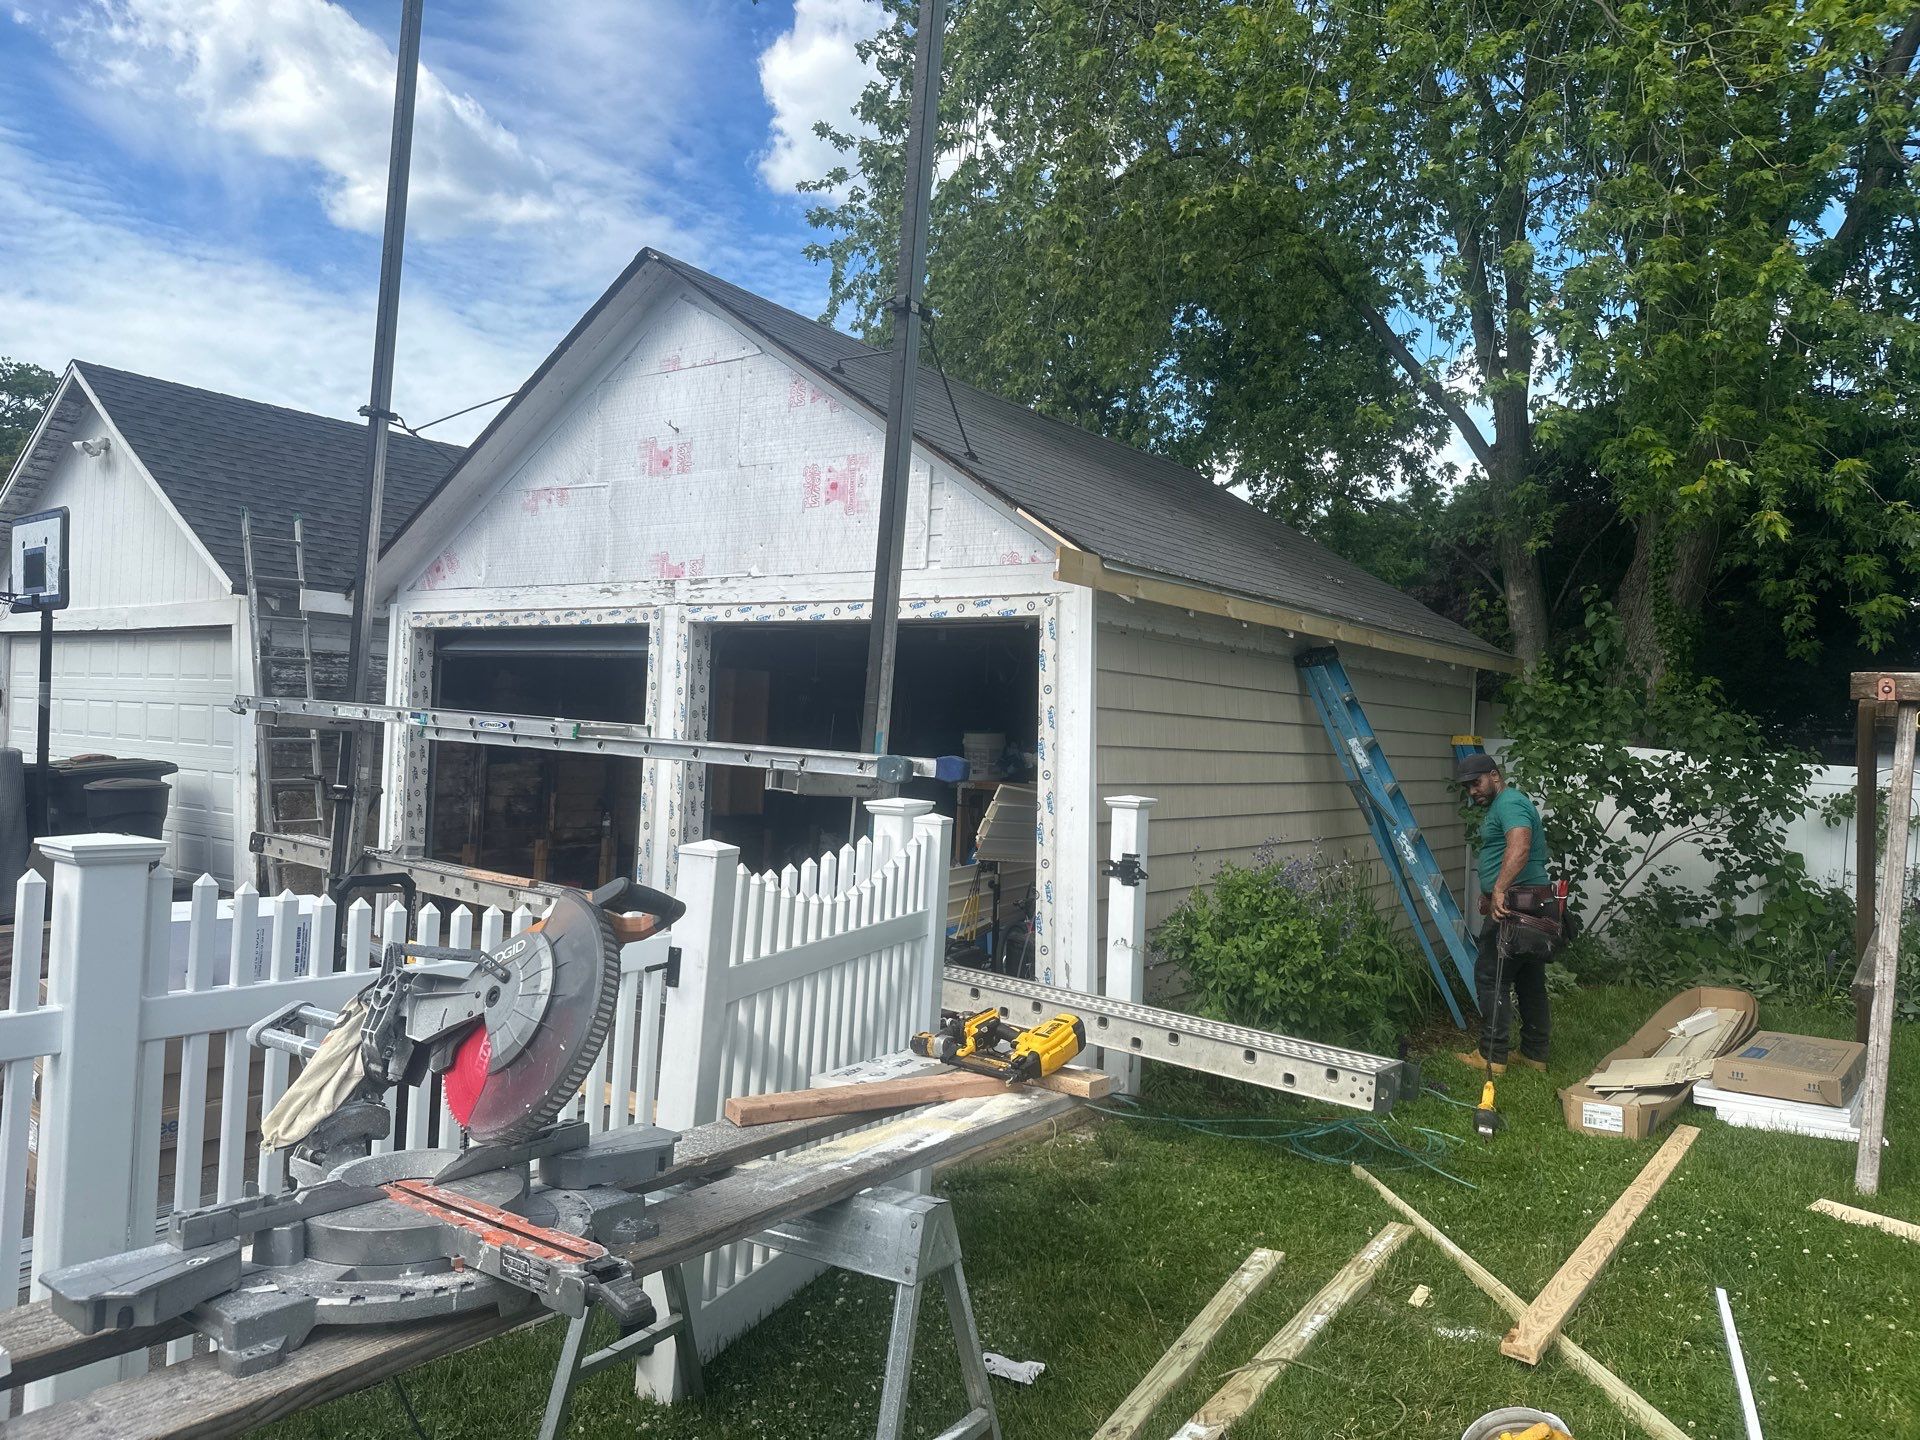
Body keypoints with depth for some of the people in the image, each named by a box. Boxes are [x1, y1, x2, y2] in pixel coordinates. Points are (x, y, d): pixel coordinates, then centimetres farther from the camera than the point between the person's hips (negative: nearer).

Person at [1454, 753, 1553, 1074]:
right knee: (1531, 981, 14)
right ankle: (1535, 1053, 22)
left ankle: (1492, 1056, -1)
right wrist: (1488, 893, 24)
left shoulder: (1509, 803, -12)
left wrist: (1499, 889, -35)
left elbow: (1519, 846, -30)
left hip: (1514, 906, -11)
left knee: (1490, 978, -5)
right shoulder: (1501, 805, 22)